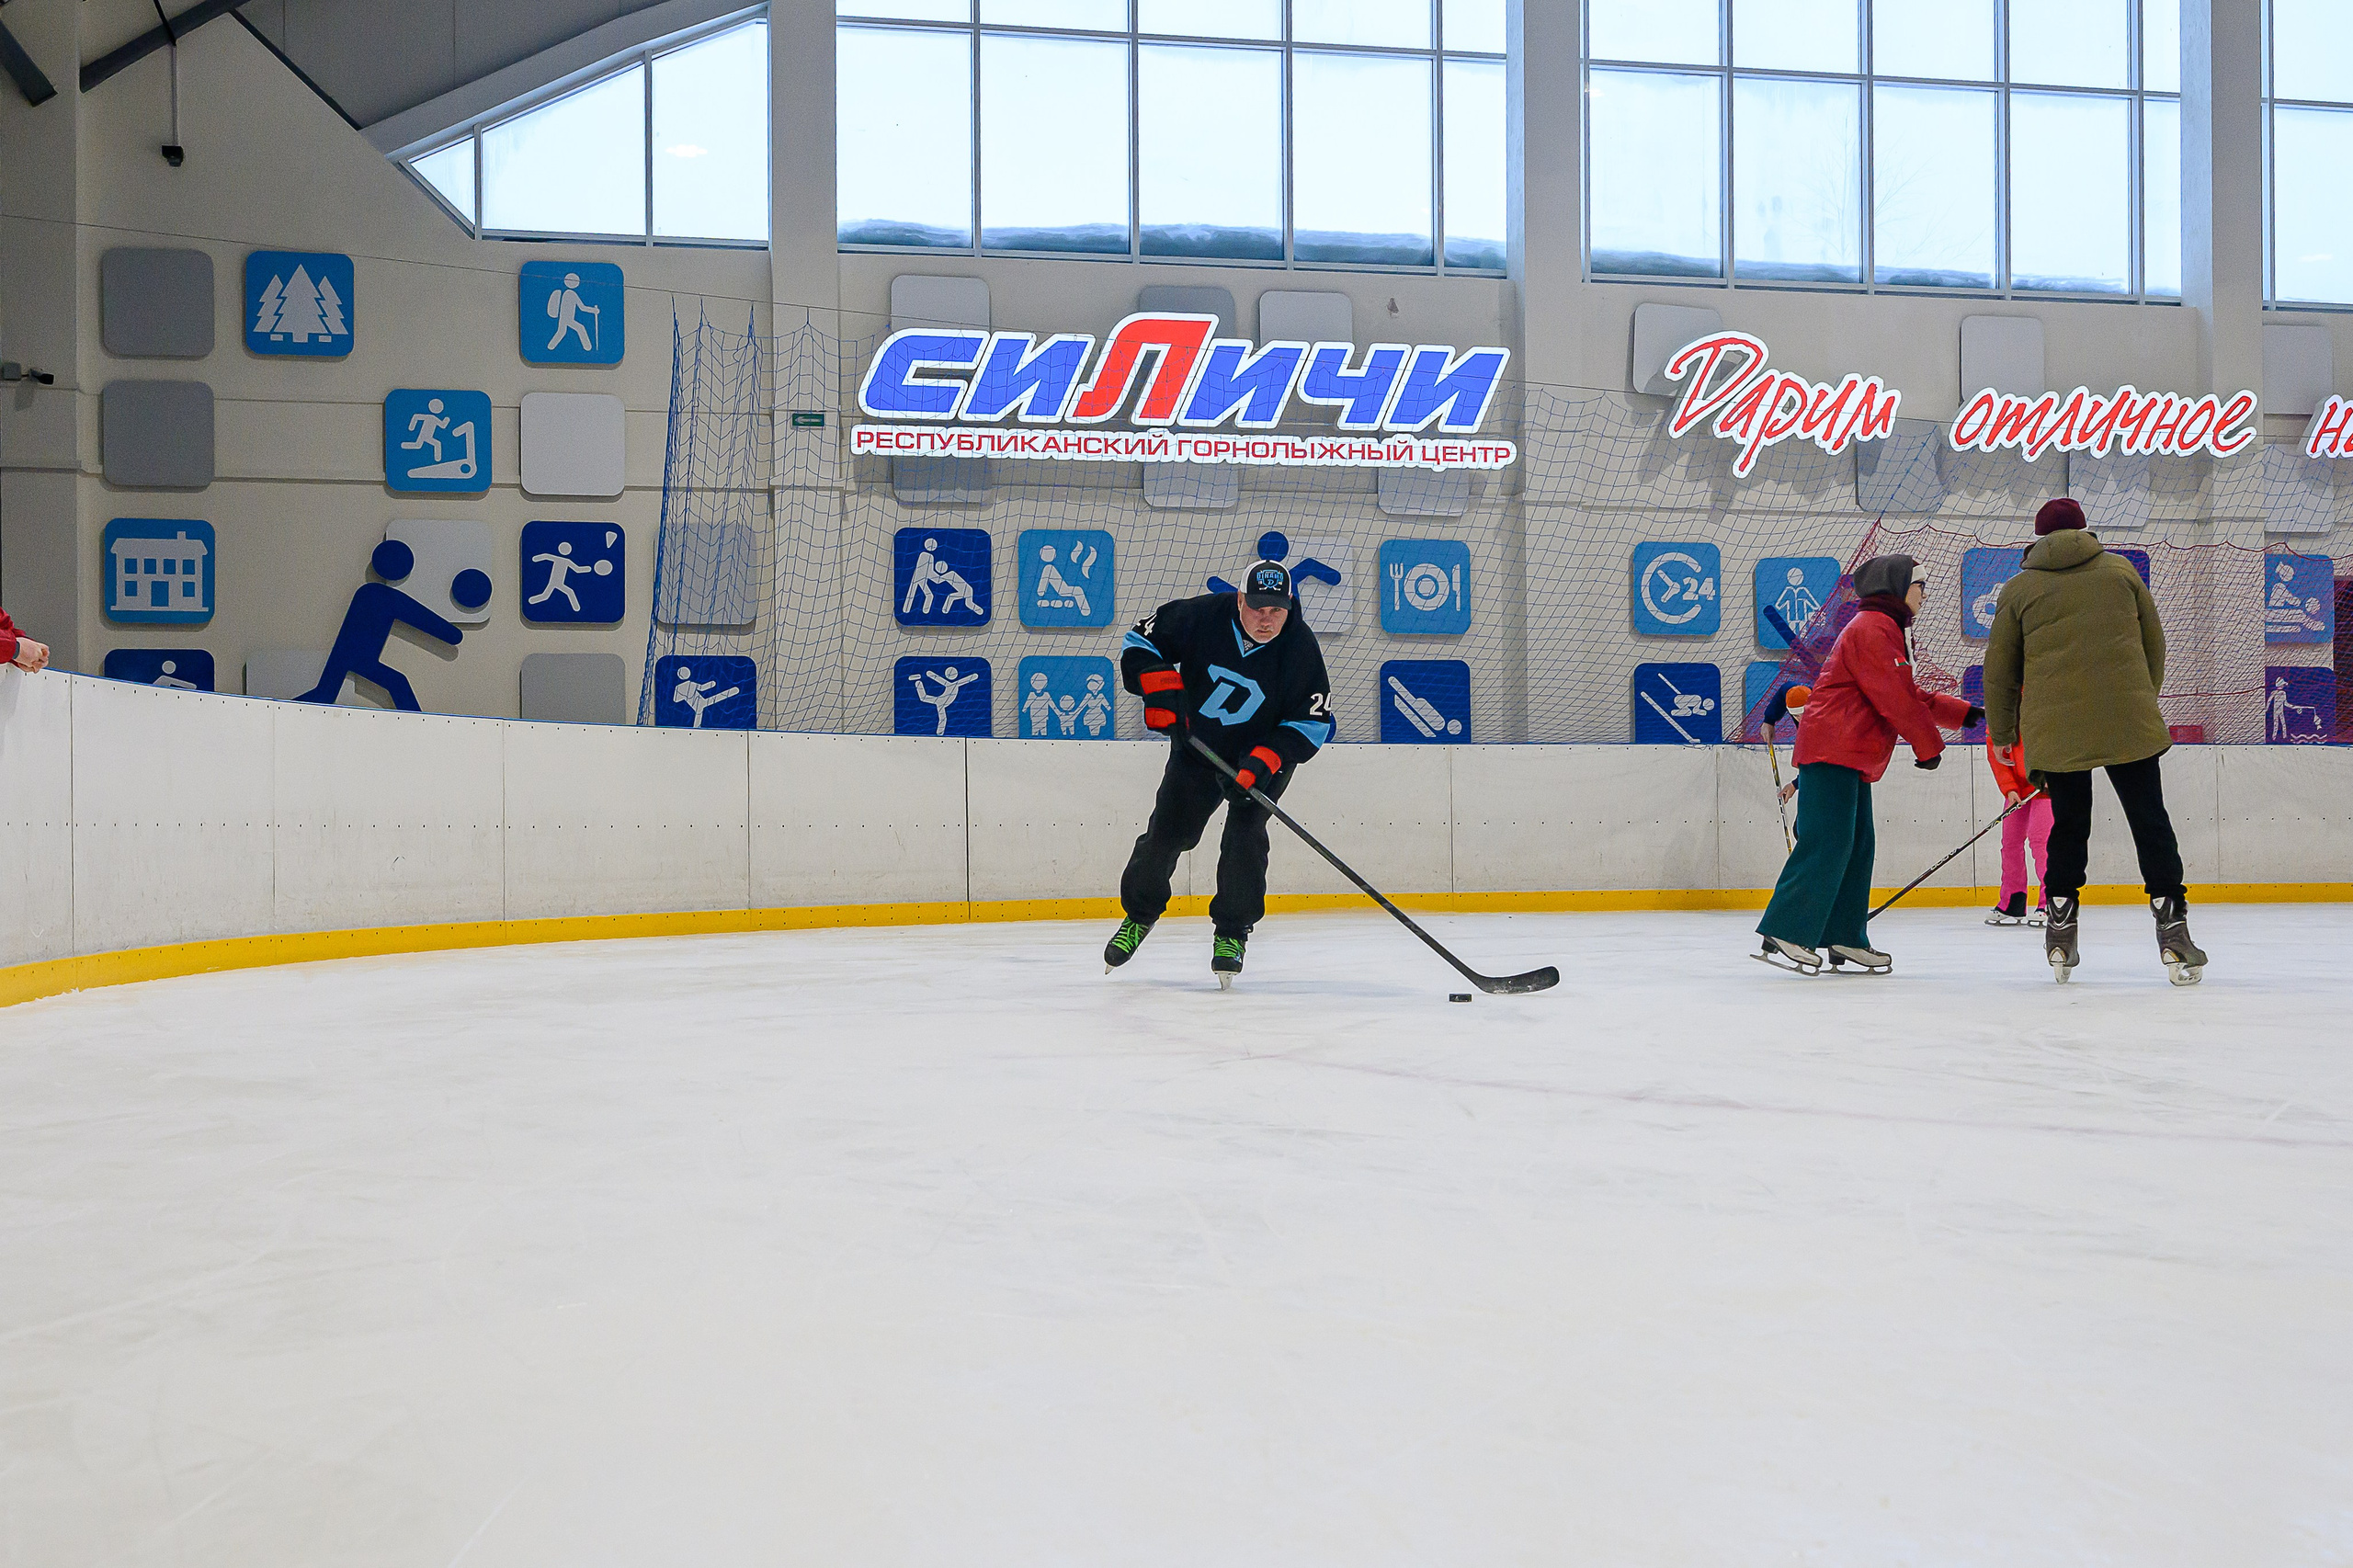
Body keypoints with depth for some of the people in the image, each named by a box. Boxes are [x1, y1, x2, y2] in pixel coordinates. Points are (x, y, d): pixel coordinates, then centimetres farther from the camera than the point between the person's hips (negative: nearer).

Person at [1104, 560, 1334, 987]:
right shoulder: (1202, 616, -22)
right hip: (1196, 746, 1)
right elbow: (1143, 640, -8)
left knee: (1244, 837, -15)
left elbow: (1313, 721, -17)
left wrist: (1264, 762, -29)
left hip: (1264, 755, -1)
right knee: (1166, 832, 1)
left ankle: (1232, 933, 5)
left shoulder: (1301, 648, -22)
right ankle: (1139, 914, 26)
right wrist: (1160, 688, -24)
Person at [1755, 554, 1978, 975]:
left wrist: (1966, 714, 24)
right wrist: (1928, 745, -6)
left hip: (1853, 758, 11)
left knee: (1858, 846, 9)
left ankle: (1845, 939, 13)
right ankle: (1783, 936, -16)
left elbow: (1911, 697, 29)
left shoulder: (1886, 630, 26)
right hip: (1833, 750, -11)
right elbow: (1893, 699, -16)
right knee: (1826, 843, -15)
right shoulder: (1871, 628, -10)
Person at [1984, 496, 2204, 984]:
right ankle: (2172, 930, 1)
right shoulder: (2120, 570, 11)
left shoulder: (2019, 588, 7)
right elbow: (2154, 644, 14)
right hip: (2128, 723, 0)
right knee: (2150, 821, 5)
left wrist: (2002, 732, 20)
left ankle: (2060, 936, 10)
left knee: (2069, 825, 11)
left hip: (2055, 730, 0)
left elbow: (2000, 670, 9)